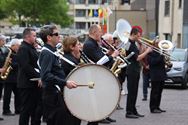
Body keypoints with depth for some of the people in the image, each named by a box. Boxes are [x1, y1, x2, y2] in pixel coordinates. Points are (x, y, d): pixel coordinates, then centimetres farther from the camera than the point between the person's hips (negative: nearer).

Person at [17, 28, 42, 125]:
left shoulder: (31, 48, 17)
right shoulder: (23, 49, -14)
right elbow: (26, 67, -23)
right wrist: (38, 77, -21)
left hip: (34, 84, 9)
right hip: (27, 84, -9)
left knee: (34, 109, 13)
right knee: (26, 109, -4)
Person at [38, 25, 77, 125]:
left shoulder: (52, 52, 15)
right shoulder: (47, 53, -15)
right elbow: (46, 75, -28)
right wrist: (65, 83, -30)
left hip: (57, 94, 10)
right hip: (53, 95, -10)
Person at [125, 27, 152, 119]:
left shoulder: (133, 44, 15)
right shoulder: (129, 44, -16)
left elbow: (138, 55, 17)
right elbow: (137, 58, -21)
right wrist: (147, 51, -14)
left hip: (135, 71, 10)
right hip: (131, 71, -10)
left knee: (134, 91, 13)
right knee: (131, 92, -6)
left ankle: (133, 111, 19)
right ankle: (129, 112, -2)